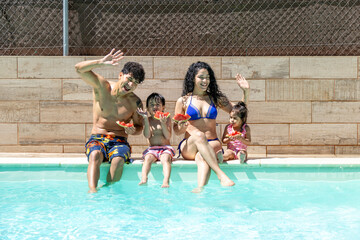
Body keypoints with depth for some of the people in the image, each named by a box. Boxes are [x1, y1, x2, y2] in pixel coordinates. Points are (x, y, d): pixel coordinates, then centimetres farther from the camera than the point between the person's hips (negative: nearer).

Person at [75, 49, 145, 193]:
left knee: (118, 160, -35)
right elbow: (79, 69, -8)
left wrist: (133, 130, -9)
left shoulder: (135, 102, 3)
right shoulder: (102, 86, 1)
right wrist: (102, 62, -21)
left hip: (119, 141, 1)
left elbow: (139, 126, 15)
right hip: (97, 139, -1)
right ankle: (92, 191, -48)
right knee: (95, 155, -36)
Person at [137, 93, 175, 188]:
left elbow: (168, 136, -5)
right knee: (148, 158, -30)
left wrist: (163, 123, -20)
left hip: (165, 147, -1)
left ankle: (166, 181, -47)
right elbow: (147, 135, -8)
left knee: (165, 158, -32)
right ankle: (143, 179, -44)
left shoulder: (167, 119, 5)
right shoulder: (147, 120, 8)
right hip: (152, 148, 1)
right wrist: (146, 118, -14)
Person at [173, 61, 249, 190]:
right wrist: (183, 126, -15)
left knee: (202, 158, -34)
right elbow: (176, 130, 8)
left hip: (213, 144, 1)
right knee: (199, 135, -36)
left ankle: (200, 189, -58)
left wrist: (245, 92, 7)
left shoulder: (215, 98, 15)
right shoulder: (183, 101, 9)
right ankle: (221, 176, -47)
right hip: (189, 147, -1)